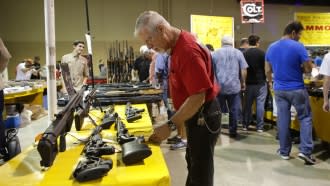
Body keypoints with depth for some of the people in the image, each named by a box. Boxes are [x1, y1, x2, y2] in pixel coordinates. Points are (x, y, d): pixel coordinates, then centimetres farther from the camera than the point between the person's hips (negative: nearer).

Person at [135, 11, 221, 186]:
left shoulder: (187, 50, -27)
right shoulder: (177, 45, 5)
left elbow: (198, 97, -29)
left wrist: (170, 125, -25)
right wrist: (178, 121, 16)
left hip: (203, 117, -10)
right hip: (195, 115, 10)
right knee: (193, 163, 25)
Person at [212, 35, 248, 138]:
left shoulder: (215, 53, 5)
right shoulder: (238, 53, 4)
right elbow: (243, 70, -1)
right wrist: (243, 82, 11)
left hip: (219, 86, 1)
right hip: (234, 86, -1)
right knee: (234, 110, 7)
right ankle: (233, 131, 12)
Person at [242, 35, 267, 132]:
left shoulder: (244, 54, 1)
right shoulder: (262, 53, -7)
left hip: (249, 83, 3)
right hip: (261, 83, -3)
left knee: (247, 104, 10)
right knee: (260, 104, 2)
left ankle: (245, 125, 16)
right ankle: (259, 127, 6)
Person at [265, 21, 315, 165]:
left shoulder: (271, 48, 4)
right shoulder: (298, 47, -12)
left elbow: (268, 70, 11)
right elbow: (308, 69, -10)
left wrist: (270, 82, 27)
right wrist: (299, 68, 10)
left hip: (279, 90, 4)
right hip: (297, 89, -4)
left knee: (283, 120, 9)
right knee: (305, 118, 9)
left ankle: (284, 151, 17)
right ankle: (305, 151, 3)